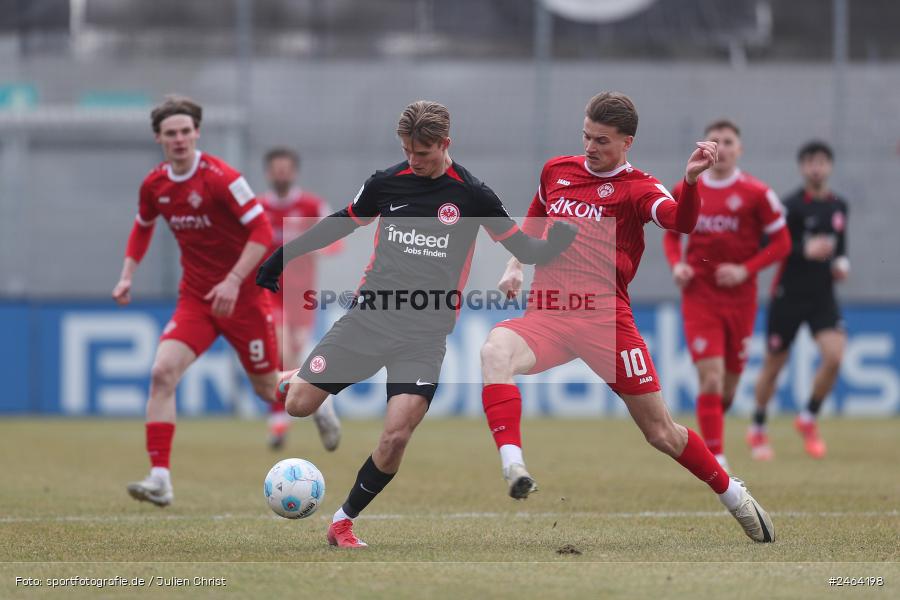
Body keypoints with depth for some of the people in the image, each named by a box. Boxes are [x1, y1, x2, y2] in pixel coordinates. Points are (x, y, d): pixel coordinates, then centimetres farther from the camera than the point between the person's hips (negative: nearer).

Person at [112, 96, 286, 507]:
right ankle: (160, 478, -21)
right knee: (162, 373, -18)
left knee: (267, 388, 8)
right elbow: (142, 227, 21)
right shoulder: (154, 185, 0)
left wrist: (234, 281, -27)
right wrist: (127, 276, 9)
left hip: (241, 296, -4)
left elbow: (262, 231, -19)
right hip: (194, 298, 4)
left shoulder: (221, 178, -18)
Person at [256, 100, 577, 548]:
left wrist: (559, 241, -17)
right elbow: (340, 224, 20)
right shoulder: (386, 183, 4)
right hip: (370, 316, 2)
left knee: (396, 436, -16)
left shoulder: (471, 195, -1)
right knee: (299, 405, -9)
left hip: (425, 334, -2)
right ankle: (290, 385, 29)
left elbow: (525, 250, 5)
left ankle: (344, 521, 4)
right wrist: (280, 257, 19)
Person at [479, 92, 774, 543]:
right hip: (546, 315, 3)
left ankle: (733, 495, 25)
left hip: (605, 319, -3)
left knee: (661, 432, 1)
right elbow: (533, 223, 34)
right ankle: (513, 470, -42)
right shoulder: (557, 171, 16)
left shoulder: (636, 188, 2)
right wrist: (515, 267, 17)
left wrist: (691, 179, -37)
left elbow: (679, 221, -19)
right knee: (494, 352, -32)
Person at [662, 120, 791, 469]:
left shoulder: (756, 193, -4)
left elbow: (781, 243, -1)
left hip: (740, 298, 0)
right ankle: (715, 459, -13)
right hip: (699, 298, 0)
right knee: (711, 378, -15)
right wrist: (676, 264, -2)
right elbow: (671, 233, 18)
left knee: (728, 387, 10)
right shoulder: (685, 192, 3)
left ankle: (709, 428, 40)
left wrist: (745, 270, -13)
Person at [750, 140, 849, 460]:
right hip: (789, 295, -4)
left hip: (823, 296, 4)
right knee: (773, 365, 5)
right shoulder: (792, 205, -11)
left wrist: (842, 263, 5)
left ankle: (808, 419, 6)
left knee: (834, 356, -16)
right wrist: (805, 251, -28)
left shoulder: (839, 206, 8)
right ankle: (757, 430, 25)